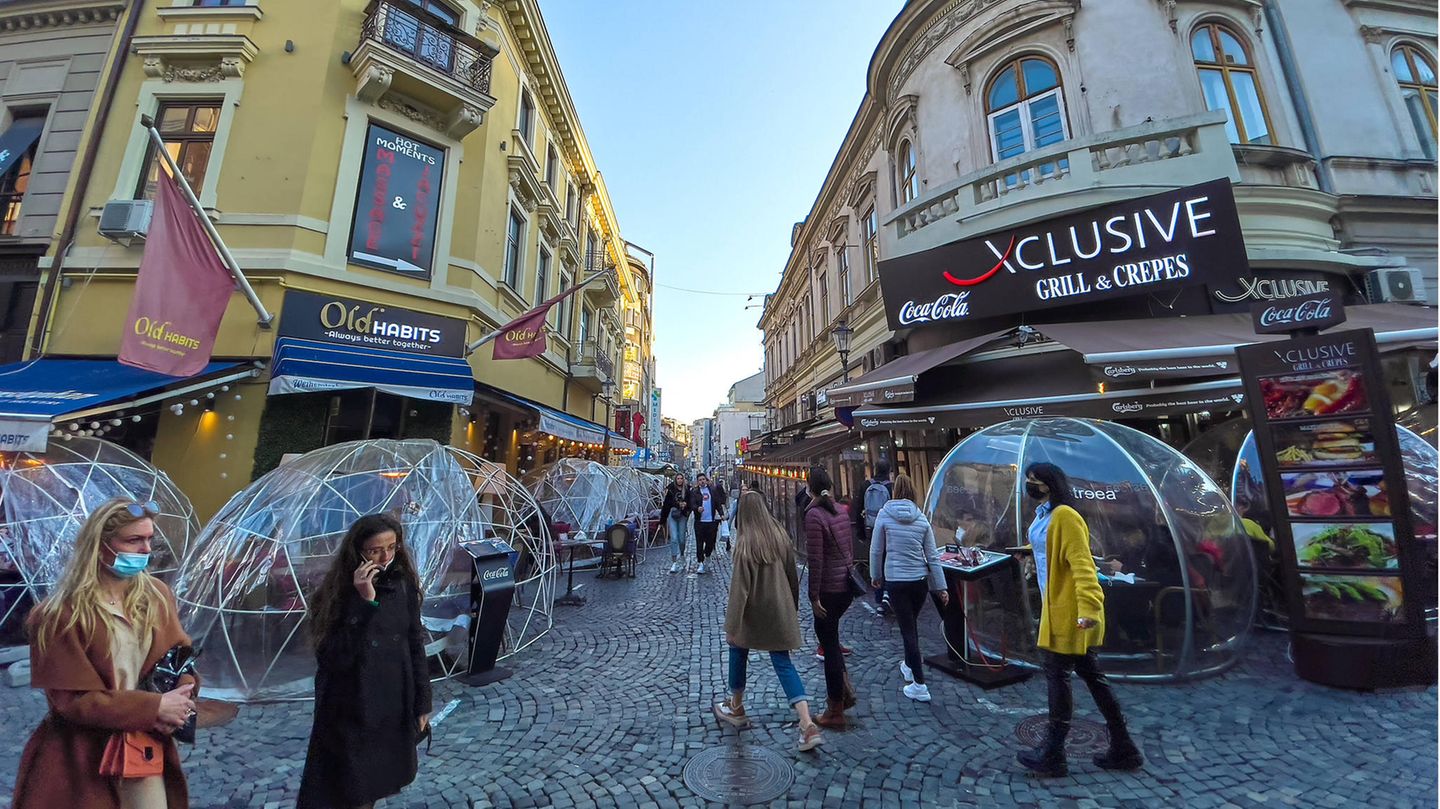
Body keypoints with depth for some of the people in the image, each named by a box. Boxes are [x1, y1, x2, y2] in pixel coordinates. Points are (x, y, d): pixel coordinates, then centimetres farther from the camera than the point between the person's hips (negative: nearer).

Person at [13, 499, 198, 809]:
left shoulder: (157, 595, -2)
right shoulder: (59, 614, -16)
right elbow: (73, 699, -16)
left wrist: (180, 698, -17)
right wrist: (154, 707, -19)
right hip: (81, 761, -4)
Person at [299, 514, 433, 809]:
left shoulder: (404, 584, -7)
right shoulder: (339, 592, -17)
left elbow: (415, 646, 0)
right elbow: (334, 659, -25)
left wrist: (422, 703, 3)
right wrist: (365, 602, -33)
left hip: (394, 704, 4)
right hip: (350, 710, -3)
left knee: (376, 784, 21)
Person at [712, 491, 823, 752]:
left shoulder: (745, 542, -21)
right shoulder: (780, 534, -5)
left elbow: (739, 587, -21)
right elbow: (792, 574, 6)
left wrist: (731, 626, -15)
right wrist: (793, 607, 20)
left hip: (753, 613, -4)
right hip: (780, 611, 4)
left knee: (738, 651, 21)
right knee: (783, 663, 11)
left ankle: (736, 709, 38)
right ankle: (808, 725, 2)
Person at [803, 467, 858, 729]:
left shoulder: (814, 515, -19)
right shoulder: (841, 511, 4)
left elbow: (815, 559, -20)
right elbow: (850, 549, 12)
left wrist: (814, 596, -14)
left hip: (829, 588, -7)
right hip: (847, 584, 8)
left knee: (829, 643, 7)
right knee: (828, 633, 25)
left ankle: (835, 711, 21)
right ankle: (845, 689, 30)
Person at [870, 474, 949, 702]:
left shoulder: (884, 514, -8)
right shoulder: (921, 519, -1)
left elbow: (876, 550, -4)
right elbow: (933, 557, 2)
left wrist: (876, 575, 10)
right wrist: (941, 587, 8)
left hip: (896, 580, -3)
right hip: (920, 580, 4)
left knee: (907, 629, 5)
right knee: (911, 624, 24)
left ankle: (919, 685, 9)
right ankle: (909, 666, 42)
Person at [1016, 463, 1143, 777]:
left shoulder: (1064, 515, -18)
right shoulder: (1044, 516, 12)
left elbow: (1082, 564, -25)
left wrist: (1089, 607, -32)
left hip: (1070, 612, -10)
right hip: (1058, 609, 10)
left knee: (1057, 676, 1)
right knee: (1091, 675, 17)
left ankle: (1052, 755, 13)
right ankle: (1123, 749, 31)